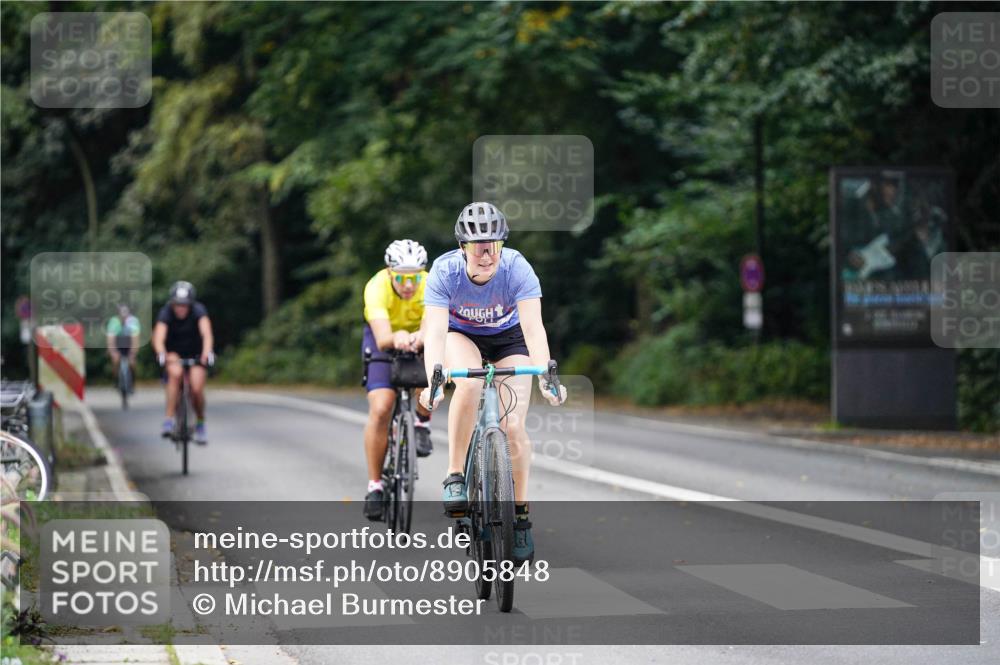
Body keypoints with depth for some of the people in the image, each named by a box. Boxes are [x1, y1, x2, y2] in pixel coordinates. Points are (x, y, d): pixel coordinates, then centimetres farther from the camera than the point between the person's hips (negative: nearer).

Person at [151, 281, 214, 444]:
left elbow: (206, 333, -38)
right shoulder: (166, 313, -24)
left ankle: (200, 424, 11)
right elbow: (159, 337, -37)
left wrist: (207, 352, -56)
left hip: (195, 353, 0)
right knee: (175, 373, -32)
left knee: (197, 389, -17)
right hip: (174, 353, 0)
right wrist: (161, 354, -58)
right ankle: (169, 420, -28)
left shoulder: (198, 310, -24)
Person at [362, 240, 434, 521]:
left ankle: (422, 423, -5)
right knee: (380, 409, -19)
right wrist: (397, 338, -69)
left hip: (420, 340, 1)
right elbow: (382, 339, -45)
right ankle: (375, 486, -6)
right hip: (383, 338, -1)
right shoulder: (377, 287, -34)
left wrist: (416, 339, -67)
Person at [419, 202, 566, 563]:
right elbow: (435, 332, -39)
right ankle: (455, 476, -20)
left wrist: (545, 376, -54)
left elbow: (534, 327, -38)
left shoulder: (517, 268, -31)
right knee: (469, 383, -35)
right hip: (461, 335, 0)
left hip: (508, 337, 0)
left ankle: (520, 513, 4)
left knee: (513, 426, -14)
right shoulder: (444, 271, -31)